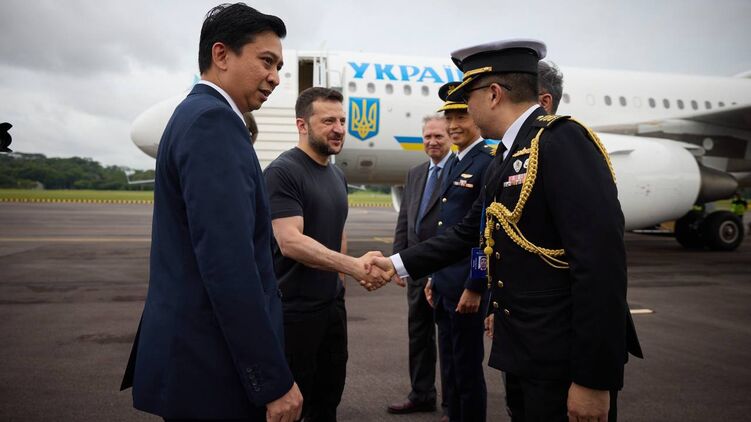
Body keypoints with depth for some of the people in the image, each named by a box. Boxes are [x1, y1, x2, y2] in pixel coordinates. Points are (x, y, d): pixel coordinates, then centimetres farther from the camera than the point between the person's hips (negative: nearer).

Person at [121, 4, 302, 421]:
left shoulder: (196, 116, 14)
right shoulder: (213, 122, -17)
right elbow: (228, 265, -25)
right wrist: (274, 381, -21)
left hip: (193, 351, 10)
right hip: (214, 368, -10)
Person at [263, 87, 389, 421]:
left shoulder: (337, 175, 11)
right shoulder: (282, 172, -14)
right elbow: (290, 241, -25)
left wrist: (340, 277, 17)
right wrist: (352, 265, -34)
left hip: (333, 303, 8)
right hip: (294, 309, -8)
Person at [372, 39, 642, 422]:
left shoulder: (562, 142, -18)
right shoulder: (505, 159, 11)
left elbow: (601, 262, -24)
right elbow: (469, 232, 19)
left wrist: (593, 380, -24)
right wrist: (398, 263, 16)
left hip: (566, 361, -9)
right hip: (524, 355, 9)